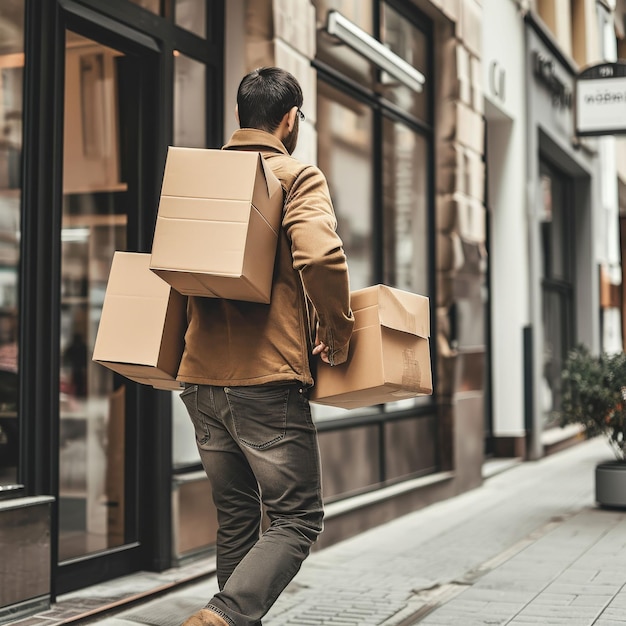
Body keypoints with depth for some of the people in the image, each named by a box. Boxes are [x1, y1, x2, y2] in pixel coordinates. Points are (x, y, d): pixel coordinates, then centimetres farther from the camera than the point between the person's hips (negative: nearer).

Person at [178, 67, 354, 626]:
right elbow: (320, 256, -21)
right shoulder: (297, 177, -5)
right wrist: (339, 334, -9)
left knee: (236, 519, 16)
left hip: (200, 375, 7)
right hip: (267, 375, -6)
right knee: (297, 519, 0)